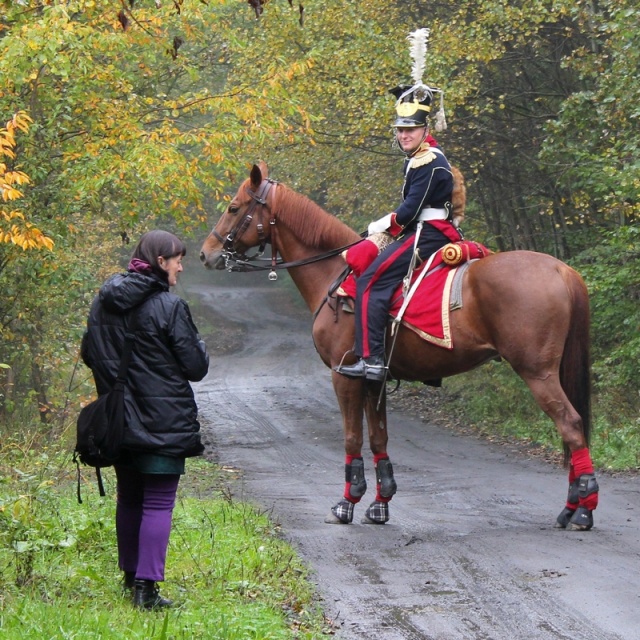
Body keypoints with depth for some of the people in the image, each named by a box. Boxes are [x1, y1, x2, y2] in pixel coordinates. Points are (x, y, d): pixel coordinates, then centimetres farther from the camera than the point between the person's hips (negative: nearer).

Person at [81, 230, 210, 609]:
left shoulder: (104, 303, 4)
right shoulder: (170, 307, -15)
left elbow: (89, 354, 14)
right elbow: (196, 367, -11)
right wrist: (199, 346, 8)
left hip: (119, 422, 6)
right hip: (164, 421, -6)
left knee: (129, 498, 19)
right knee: (159, 503, -2)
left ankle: (131, 574, 30)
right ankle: (146, 586, -8)